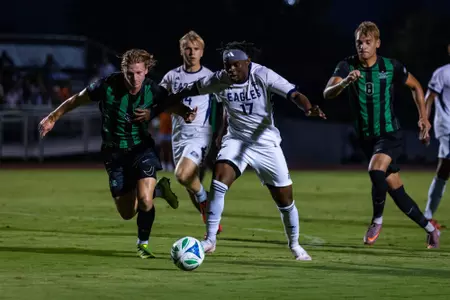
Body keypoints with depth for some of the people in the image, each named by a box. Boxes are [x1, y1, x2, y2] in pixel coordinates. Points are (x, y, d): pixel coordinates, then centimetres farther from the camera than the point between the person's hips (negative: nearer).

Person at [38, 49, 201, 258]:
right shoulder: (107, 86, -20)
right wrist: (52, 118, 3)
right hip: (114, 153, 1)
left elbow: (175, 104, -2)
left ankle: (143, 244, 7)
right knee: (127, 213, 4)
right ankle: (159, 189, 35)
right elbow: (77, 100, -5)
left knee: (144, 201, -22)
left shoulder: (154, 92, -18)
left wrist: (186, 114, -26)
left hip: (142, 148, -1)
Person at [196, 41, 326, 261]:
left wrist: (309, 108, -47)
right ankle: (210, 240, -18)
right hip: (236, 141, 1)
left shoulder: (262, 76, -19)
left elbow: (293, 94, -26)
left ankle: (294, 245, 29)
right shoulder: (219, 81, -13)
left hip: (266, 143, -1)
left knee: (285, 199, 4)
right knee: (219, 180, -25)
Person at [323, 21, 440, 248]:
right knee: (396, 190, 7)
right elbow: (327, 93, -23)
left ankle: (377, 221, -9)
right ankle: (429, 228, 26)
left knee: (376, 170, -31)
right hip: (367, 138, 3)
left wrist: (423, 117, 2)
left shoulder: (391, 67, -9)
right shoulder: (347, 66, -8)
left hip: (390, 134, -3)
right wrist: (345, 83, -43)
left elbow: (415, 87, 9)